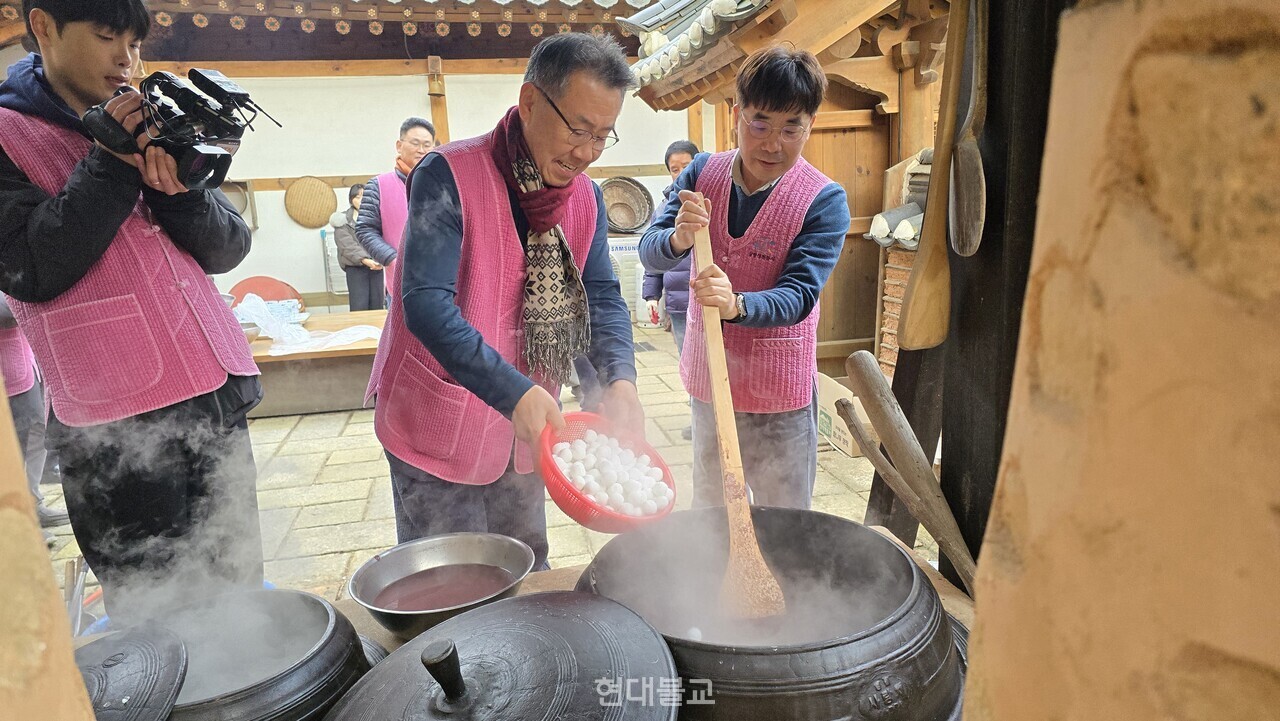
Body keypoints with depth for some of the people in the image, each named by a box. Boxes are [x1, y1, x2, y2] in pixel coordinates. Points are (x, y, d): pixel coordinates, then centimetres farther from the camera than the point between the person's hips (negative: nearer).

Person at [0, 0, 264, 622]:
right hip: (116, 428, -4)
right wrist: (110, 166, -11)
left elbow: (228, 249, 9)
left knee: (239, 596, 11)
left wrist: (179, 191, -10)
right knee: (158, 616, 5)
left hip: (216, 403, 4)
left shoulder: (147, 129, 15)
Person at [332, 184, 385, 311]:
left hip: (376, 266, 2)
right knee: (359, 310, -8)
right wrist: (365, 260, -21)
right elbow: (348, 246, -7)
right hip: (355, 268, -2)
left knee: (377, 308, 3)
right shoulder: (343, 220, 5)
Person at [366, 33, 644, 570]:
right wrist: (514, 393, -35)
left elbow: (602, 297, -1)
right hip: (440, 428, -5)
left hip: (526, 428, 6)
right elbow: (426, 304, -27)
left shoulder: (586, 197, 1)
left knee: (528, 573, 21)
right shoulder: (447, 177, -19)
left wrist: (620, 379, -19)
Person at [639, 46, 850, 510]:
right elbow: (649, 253, -8)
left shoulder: (824, 201, -13)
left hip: (779, 392, -3)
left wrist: (736, 305, -41)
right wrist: (679, 238, -31)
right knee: (705, 517, 21)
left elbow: (798, 296, -21)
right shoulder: (702, 173, -2)